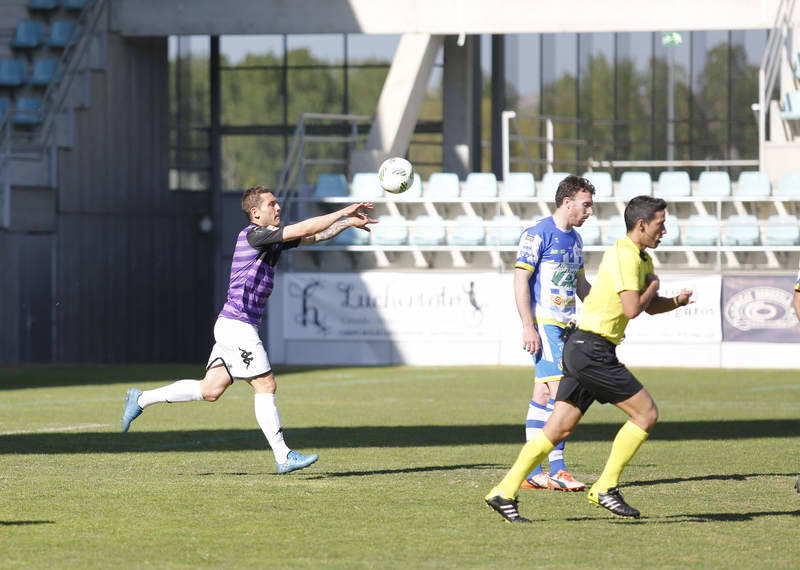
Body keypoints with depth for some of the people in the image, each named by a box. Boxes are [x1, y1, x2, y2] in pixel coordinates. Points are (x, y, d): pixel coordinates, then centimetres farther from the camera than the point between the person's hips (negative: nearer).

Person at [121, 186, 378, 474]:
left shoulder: (273, 239, 14)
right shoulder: (252, 234, -14)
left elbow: (314, 236, 21)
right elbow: (304, 229, -20)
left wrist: (346, 222, 10)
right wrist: (344, 212, -14)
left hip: (235, 326, 10)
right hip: (237, 325, -10)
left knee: (210, 390, 11)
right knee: (266, 386, -7)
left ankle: (141, 399, 20)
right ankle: (283, 456, -4)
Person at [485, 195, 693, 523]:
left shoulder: (642, 259, 19)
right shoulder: (624, 256, -14)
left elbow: (650, 306, 30)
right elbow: (632, 309, -23)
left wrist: (676, 301, 9)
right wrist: (652, 288, -3)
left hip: (582, 349, 10)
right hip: (592, 349, -10)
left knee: (559, 428, 5)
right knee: (646, 413, -5)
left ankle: (505, 492, 2)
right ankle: (605, 488, -2)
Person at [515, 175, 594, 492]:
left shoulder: (574, 239, 17)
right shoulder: (538, 234, -10)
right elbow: (520, 279, -13)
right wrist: (528, 327, -19)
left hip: (566, 324, 8)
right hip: (543, 323, -8)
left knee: (542, 395, 8)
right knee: (559, 392, -15)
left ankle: (531, 472, 9)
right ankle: (556, 471, -15)